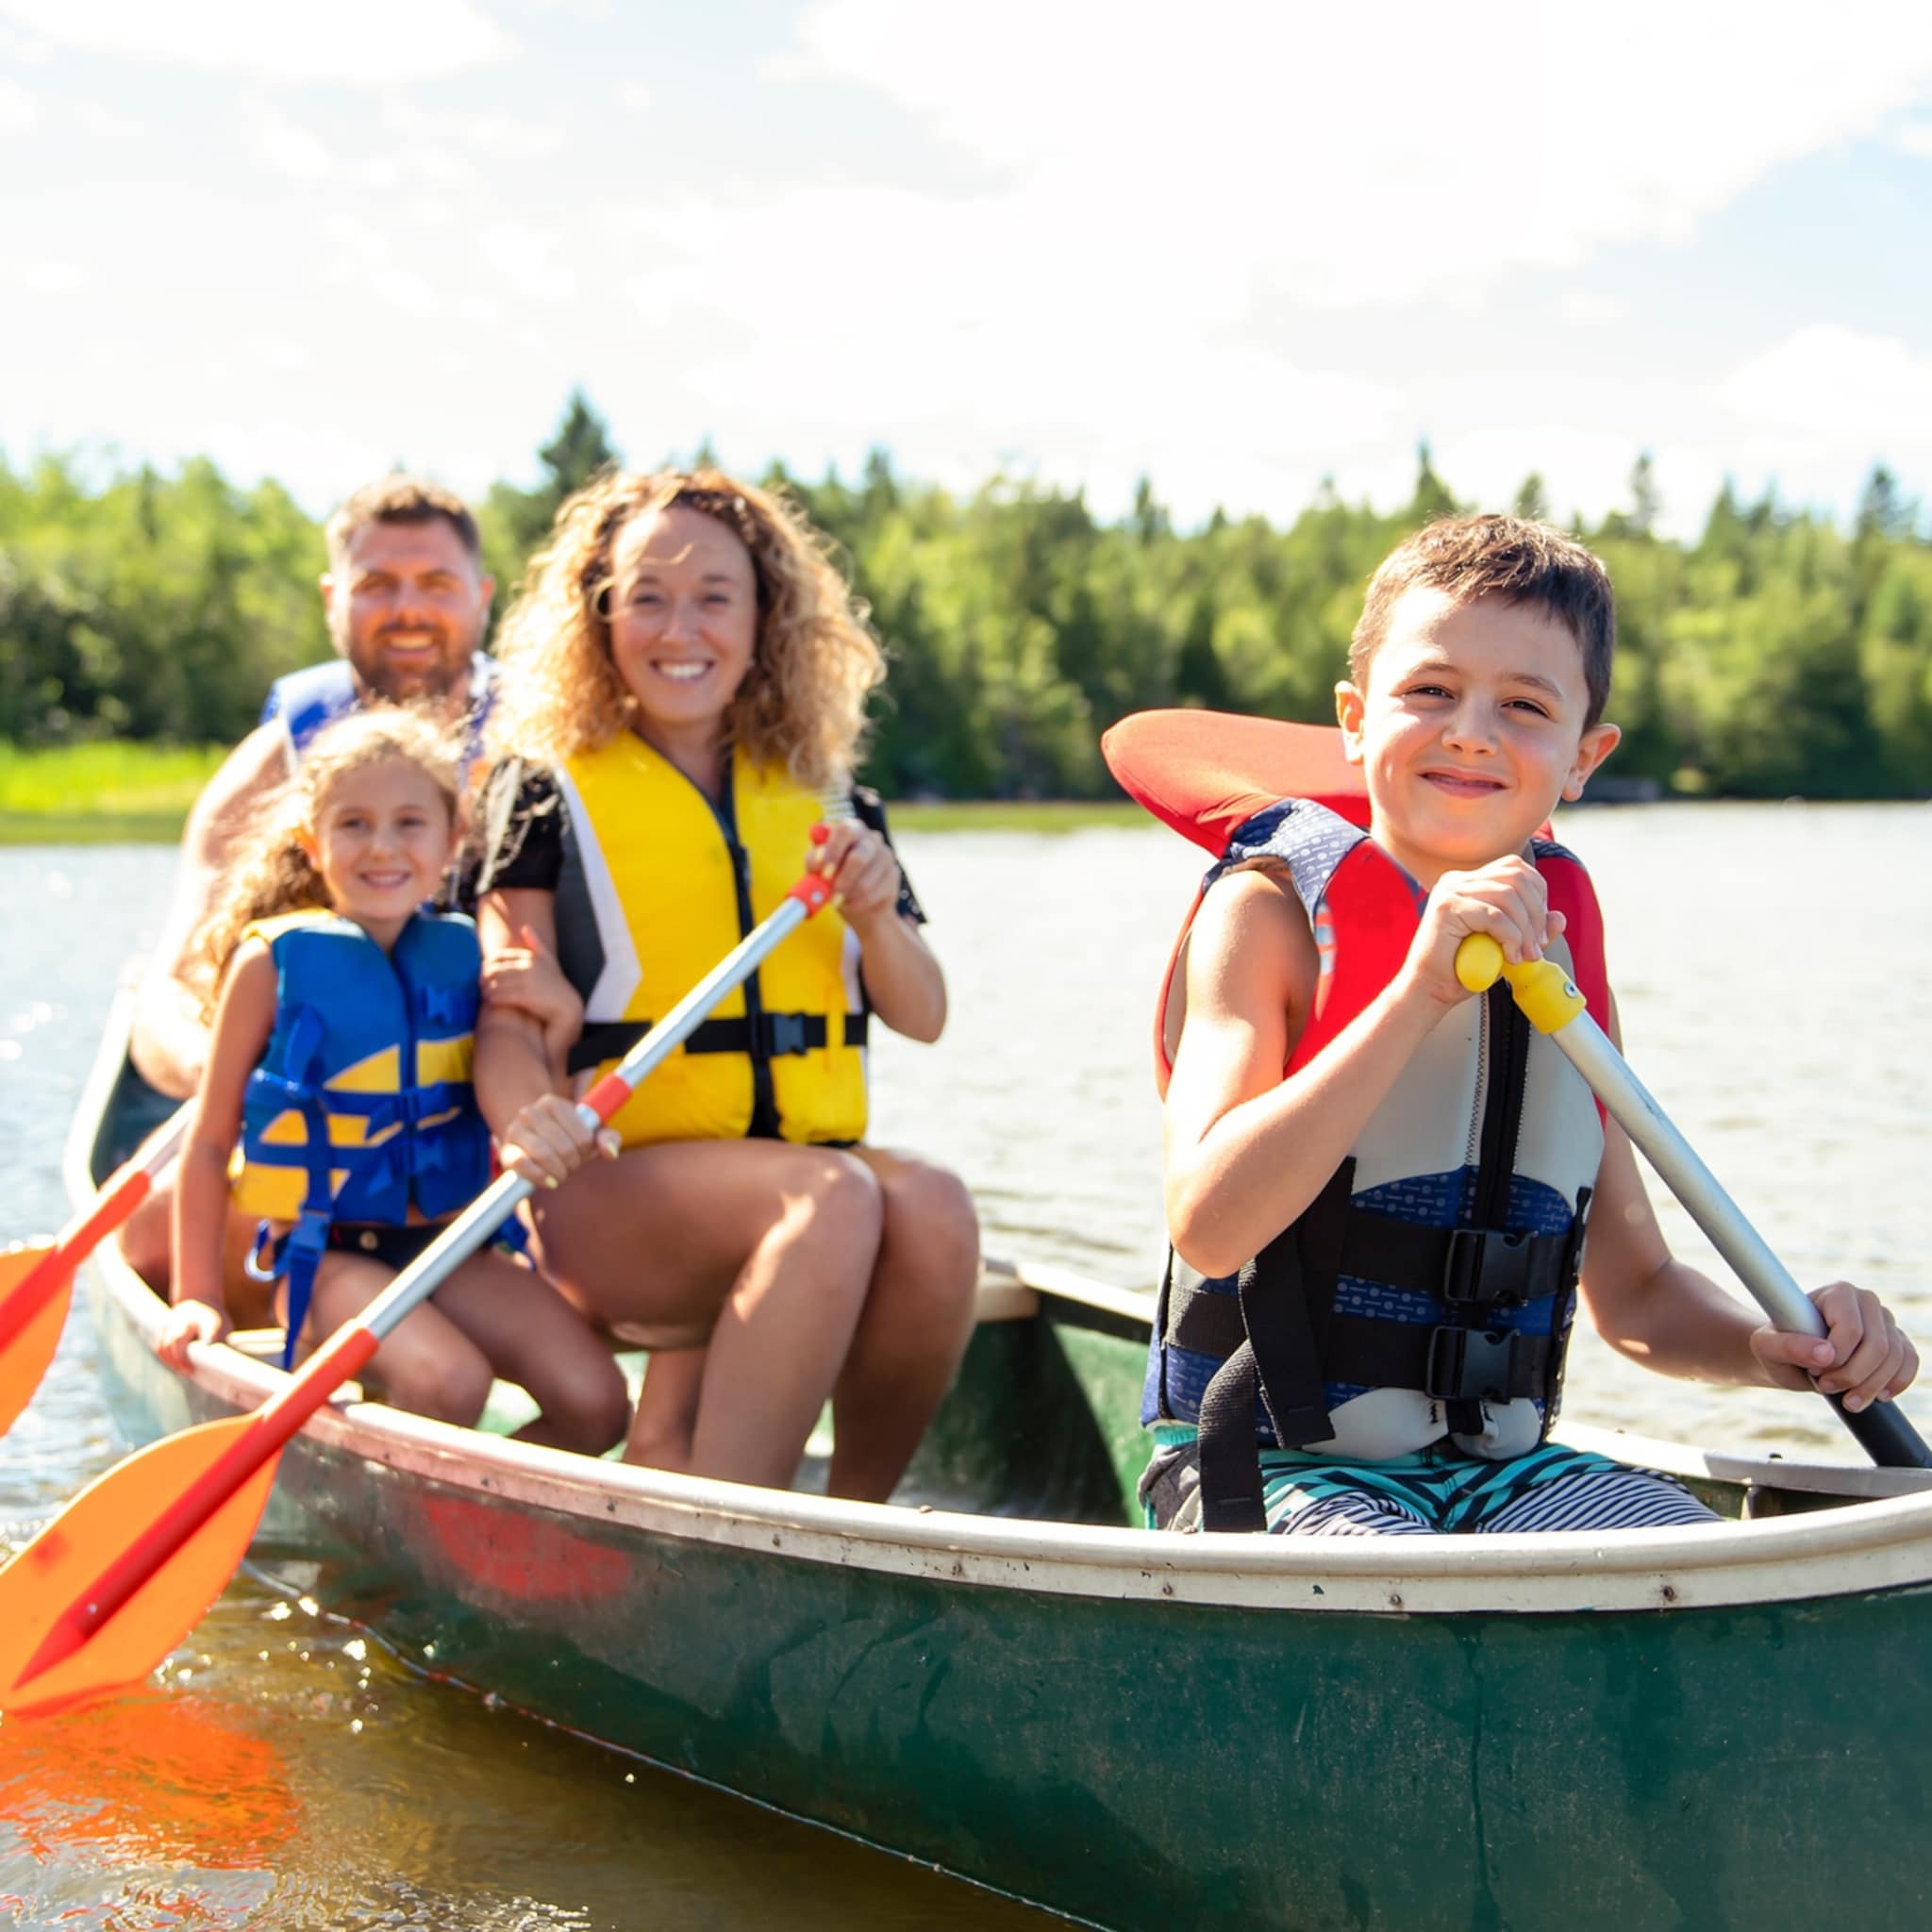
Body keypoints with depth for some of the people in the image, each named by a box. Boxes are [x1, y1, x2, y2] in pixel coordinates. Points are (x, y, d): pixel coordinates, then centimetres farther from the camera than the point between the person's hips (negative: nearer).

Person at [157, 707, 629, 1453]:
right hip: (324, 1255, -4)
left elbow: (518, 1115, 11)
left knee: (595, 1403, -15)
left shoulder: (464, 956, 6)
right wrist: (196, 1296, -2)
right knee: (449, 1382, -31)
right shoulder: (273, 963, -5)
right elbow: (209, 1141, 1)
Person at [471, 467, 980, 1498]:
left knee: (932, 1209, -30)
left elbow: (923, 1017, 15)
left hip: (814, 1159, 4)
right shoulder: (550, 793, 6)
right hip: (613, 1189, -4)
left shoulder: (825, 805, 16)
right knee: (834, 1199, -34)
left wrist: (874, 917, -7)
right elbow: (507, 1018, -4)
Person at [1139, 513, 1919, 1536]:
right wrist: (1419, 990, -25)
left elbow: (1632, 1292, 17)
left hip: (1500, 1466, 5)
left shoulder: (1560, 950, 10)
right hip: (1277, 1463, -5)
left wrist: (1774, 1346, -5)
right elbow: (1208, 1227, -22)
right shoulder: (1269, 911, -6)